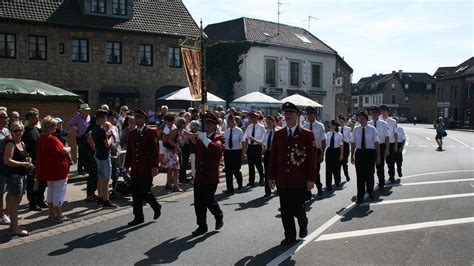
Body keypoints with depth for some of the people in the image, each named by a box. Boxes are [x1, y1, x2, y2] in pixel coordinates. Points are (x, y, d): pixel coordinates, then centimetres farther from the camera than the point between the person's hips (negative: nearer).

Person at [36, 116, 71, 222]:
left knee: (51, 190, 19)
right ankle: (58, 215, 7)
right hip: (59, 170, -9)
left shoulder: (41, 138, 6)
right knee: (59, 192, 2)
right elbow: (63, 151, -22)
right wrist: (68, 148, -1)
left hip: (48, 169, 9)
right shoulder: (52, 139, -22)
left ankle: (51, 213, 27)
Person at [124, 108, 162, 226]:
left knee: (144, 192, -5)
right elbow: (129, 150, 15)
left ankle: (156, 206, 22)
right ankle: (138, 217, 16)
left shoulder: (152, 132, -4)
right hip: (135, 169, 5)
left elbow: (155, 150, -9)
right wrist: (127, 165, 12)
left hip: (147, 169, -5)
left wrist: (155, 166, -15)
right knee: (136, 193, 6)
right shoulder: (132, 133, 13)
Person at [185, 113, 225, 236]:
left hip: (211, 176, -5)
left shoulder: (219, 138, -1)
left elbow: (218, 148, -23)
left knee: (208, 199, -8)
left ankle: (219, 216, 21)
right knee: (198, 202, 4)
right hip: (199, 175, 5)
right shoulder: (200, 138, 15)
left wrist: (205, 139, -21)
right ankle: (202, 226, 16)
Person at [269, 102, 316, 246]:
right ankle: (290, 236, 21)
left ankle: (303, 224, 33)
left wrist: (311, 179, -8)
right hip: (282, 180, 3)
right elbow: (273, 157, 10)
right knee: (285, 211, 6)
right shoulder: (278, 134, 9)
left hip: (299, 181, -3)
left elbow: (312, 158, -4)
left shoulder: (307, 134, -2)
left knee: (297, 208, 1)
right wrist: (271, 176, 6)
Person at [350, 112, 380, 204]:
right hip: (359, 153, 1)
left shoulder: (372, 129, -3)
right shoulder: (355, 129, 2)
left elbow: (376, 143, 0)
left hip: (370, 152, -1)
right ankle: (360, 197, 11)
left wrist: (378, 156, 0)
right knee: (360, 175, 2)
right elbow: (353, 143, 7)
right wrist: (352, 156, 7)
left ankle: (370, 192, 37)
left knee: (369, 173, 10)